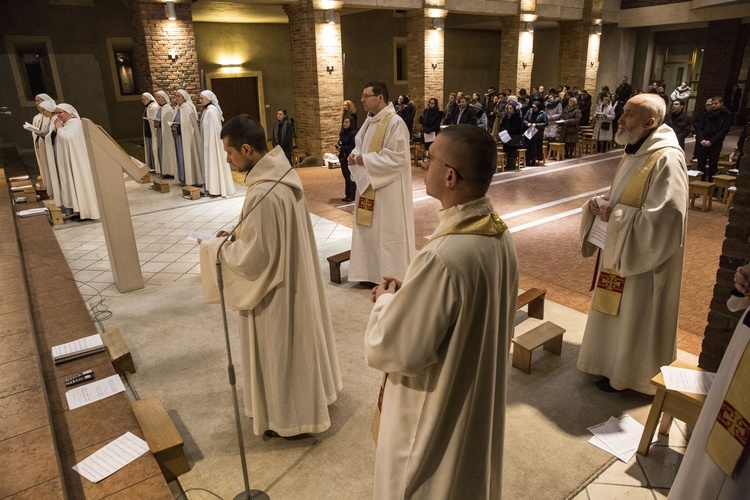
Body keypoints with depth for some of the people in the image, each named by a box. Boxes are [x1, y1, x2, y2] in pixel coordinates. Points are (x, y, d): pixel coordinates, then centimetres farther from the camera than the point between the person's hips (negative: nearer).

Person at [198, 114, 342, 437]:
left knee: (279, 348, 10)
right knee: (298, 339, 25)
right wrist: (237, 234, 7)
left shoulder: (262, 194, -30)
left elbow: (254, 257, -25)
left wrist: (216, 248, -10)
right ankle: (313, 391, 47)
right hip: (295, 277, 9)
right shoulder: (284, 174, -1)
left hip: (275, 290, -9)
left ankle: (289, 417, 31)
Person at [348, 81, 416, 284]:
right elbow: (360, 144, 20)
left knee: (388, 231, 1)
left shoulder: (395, 123, -17)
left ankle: (391, 277, 15)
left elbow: (398, 157, -22)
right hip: (368, 185, 9)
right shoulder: (369, 121, 10)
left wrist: (366, 160, -21)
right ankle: (371, 272, 28)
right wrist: (355, 155, -4)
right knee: (369, 229, 14)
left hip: (388, 189, -9)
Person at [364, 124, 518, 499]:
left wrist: (386, 302, -9)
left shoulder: (443, 257, -36)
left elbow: (392, 350, -27)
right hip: (477, 396, 8)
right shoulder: (499, 234, -8)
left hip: (436, 411, -7)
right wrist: (408, 294, -1)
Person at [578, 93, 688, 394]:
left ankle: (628, 374, 27)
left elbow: (664, 220, -28)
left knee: (635, 319, 8)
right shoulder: (634, 151, 6)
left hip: (643, 259, -9)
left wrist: (614, 215, -21)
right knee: (616, 311, 22)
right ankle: (615, 359, 41)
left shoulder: (667, 159, -23)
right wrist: (601, 204, -6)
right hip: (618, 251, 9)